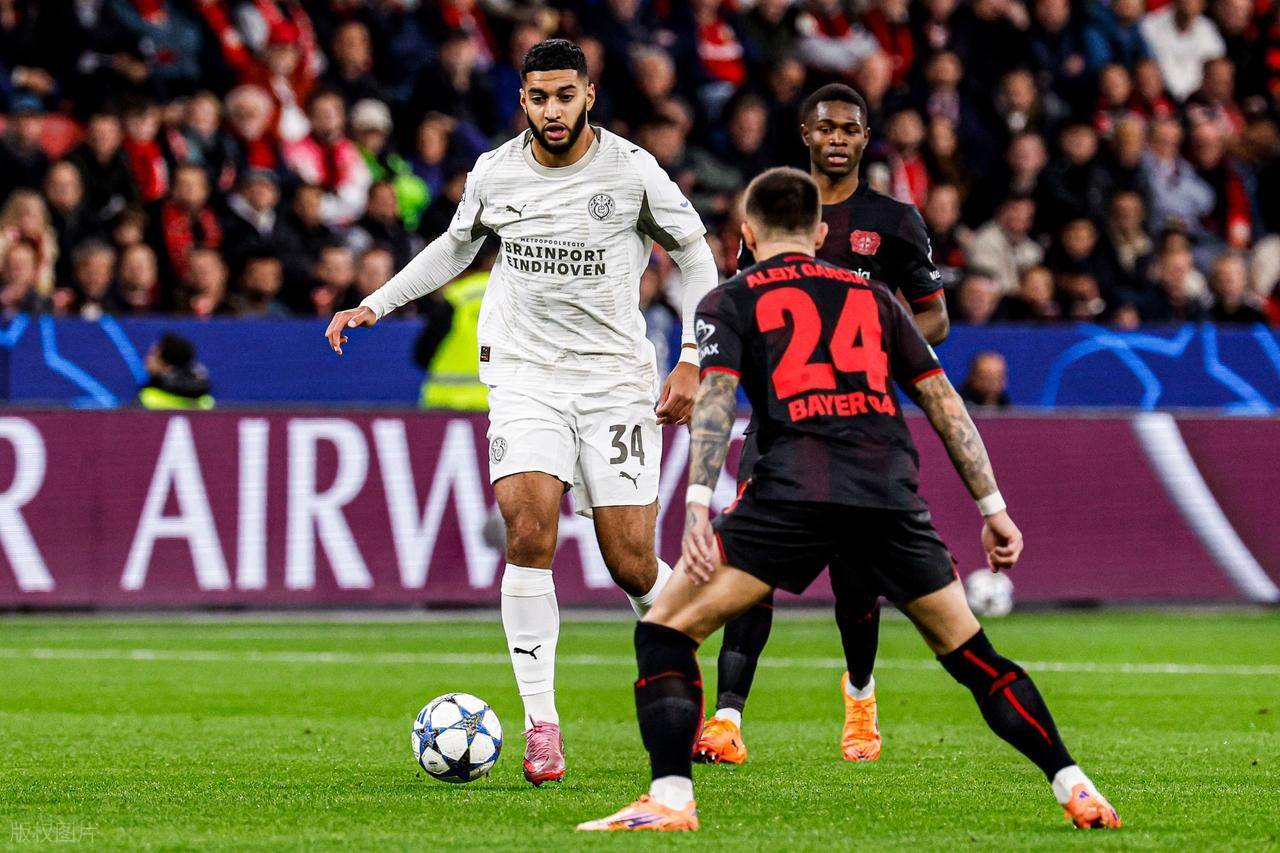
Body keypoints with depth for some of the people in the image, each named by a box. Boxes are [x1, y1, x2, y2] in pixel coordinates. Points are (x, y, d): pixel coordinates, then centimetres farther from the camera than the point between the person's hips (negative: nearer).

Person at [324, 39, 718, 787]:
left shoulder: (632, 171, -6)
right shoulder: (494, 175, 0)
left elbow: (695, 253, 5)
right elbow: (456, 246, 21)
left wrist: (693, 362, -1)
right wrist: (377, 304, 14)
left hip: (615, 378, -1)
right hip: (524, 375, 1)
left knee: (632, 565, -4)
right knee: (529, 530, -21)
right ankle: (541, 722, -16)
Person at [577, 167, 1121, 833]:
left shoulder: (730, 300, 17)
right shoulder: (870, 295, 27)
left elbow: (715, 395, -1)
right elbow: (943, 400, 23)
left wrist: (698, 503, -12)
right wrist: (993, 508, 24)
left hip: (793, 491, -3)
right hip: (890, 495, 3)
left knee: (666, 630, 5)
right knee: (968, 650, 18)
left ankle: (670, 799, -10)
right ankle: (1075, 790, 12)